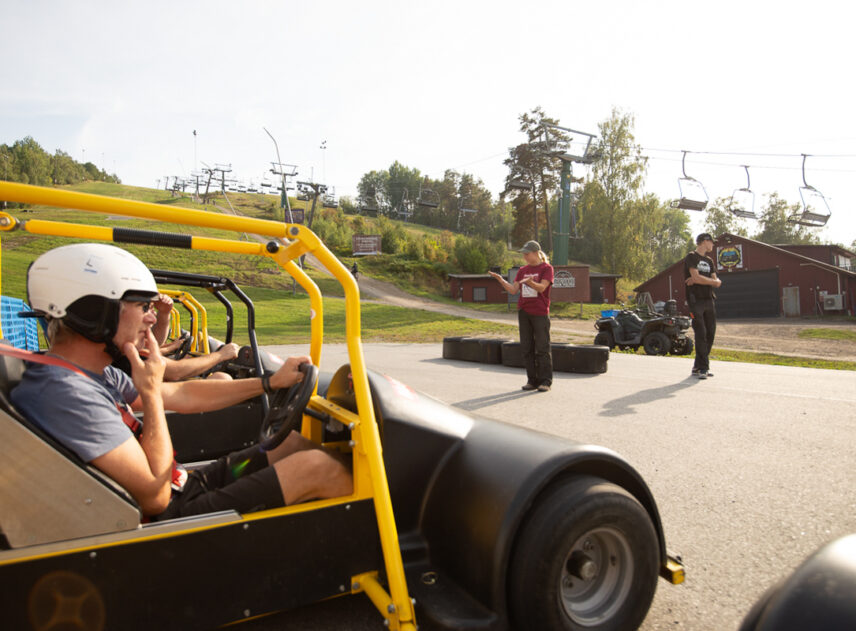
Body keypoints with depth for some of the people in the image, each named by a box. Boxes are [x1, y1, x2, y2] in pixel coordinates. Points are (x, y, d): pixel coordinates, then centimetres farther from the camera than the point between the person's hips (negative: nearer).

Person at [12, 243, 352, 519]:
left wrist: (271, 382, 12)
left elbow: (182, 395, 15)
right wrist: (150, 392, -18)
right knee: (316, 467, -12)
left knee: (293, 443, 10)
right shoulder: (66, 394, -26)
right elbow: (155, 497, -25)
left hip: (180, 489, 10)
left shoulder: (95, 374, 6)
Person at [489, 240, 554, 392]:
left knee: (542, 348, -3)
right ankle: (532, 380, 14)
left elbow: (541, 287, -15)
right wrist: (500, 279, -3)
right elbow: (513, 290, 9)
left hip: (540, 313, -5)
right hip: (524, 312, 6)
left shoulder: (546, 268, -2)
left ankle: (545, 381, 5)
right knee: (526, 348, 6)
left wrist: (530, 282, -33)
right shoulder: (522, 270, 14)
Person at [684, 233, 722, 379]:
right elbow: (696, 277, -14)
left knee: (710, 333, 4)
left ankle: (698, 367, 12)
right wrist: (714, 281, 1)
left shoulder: (709, 261, 20)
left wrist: (700, 280, -9)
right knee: (701, 334, -11)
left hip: (709, 301, 7)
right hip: (695, 300, -7)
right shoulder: (691, 257, -1)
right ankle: (703, 367, -7)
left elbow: (716, 281, 9)